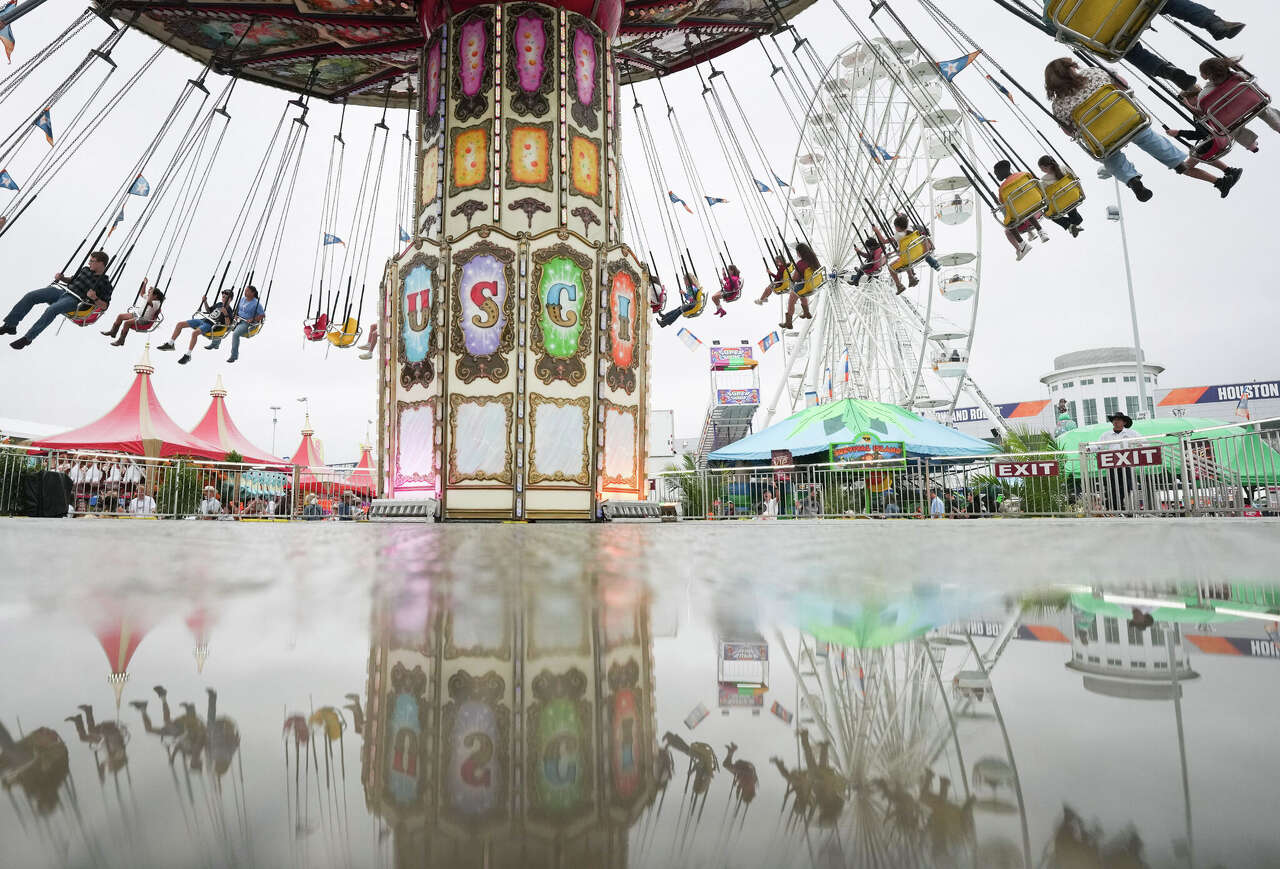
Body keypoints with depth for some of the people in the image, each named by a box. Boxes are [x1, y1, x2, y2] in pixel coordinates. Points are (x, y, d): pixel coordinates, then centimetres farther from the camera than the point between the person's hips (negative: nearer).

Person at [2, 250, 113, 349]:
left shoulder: (105, 283, -3)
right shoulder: (85, 269, 18)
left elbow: (105, 305, -6)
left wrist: (94, 298, -24)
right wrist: (62, 278, 14)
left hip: (74, 299, -8)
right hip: (62, 289, 8)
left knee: (51, 309, -34)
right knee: (30, 296, -9)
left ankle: (27, 338, -24)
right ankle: (10, 325, -2)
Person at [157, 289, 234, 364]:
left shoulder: (229, 310, -7)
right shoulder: (219, 304, 17)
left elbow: (227, 324, -20)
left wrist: (226, 314, -34)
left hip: (210, 325, -9)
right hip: (203, 320, 9)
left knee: (194, 333, -35)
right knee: (180, 324, 2)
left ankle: (187, 355, -25)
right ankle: (169, 344, 12)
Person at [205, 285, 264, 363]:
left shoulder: (256, 303, -11)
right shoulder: (242, 299, 11)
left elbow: (263, 315, -12)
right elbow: (237, 308, 26)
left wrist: (252, 319, -21)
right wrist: (235, 314, 8)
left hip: (247, 323, -8)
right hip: (238, 320, 8)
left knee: (235, 333, -32)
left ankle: (234, 355, -23)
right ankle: (215, 343, 20)